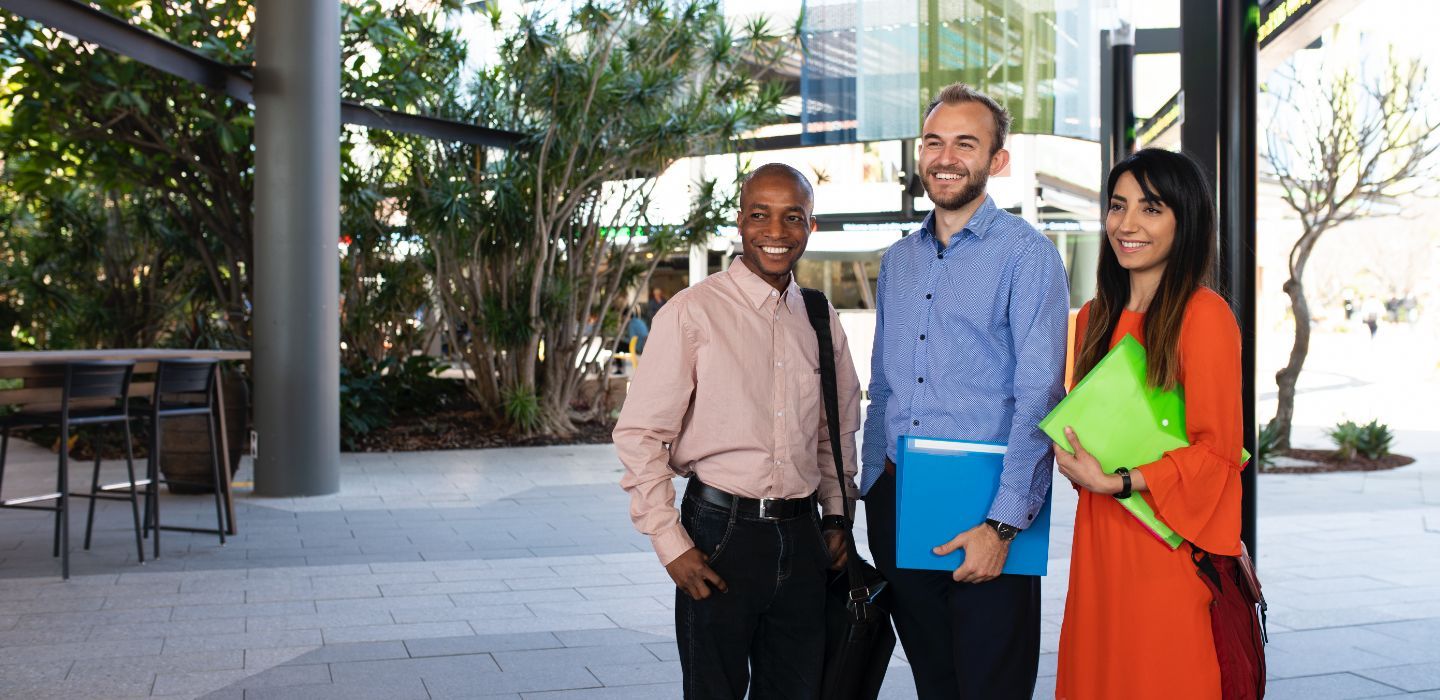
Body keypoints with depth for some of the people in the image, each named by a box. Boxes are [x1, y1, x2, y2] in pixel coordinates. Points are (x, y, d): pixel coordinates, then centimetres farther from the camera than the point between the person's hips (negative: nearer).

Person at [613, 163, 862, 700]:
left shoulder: (821, 321, 9)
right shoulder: (694, 312, -8)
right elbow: (639, 435, -9)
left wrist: (837, 517, 12)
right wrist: (671, 545, -11)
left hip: (802, 535, 5)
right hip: (722, 533, -5)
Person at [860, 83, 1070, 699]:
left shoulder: (1026, 254, -6)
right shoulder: (898, 260, 14)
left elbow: (1038, 397, -14)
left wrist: (1002, 524, -20)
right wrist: (872, 496, 11)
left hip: (982, 509, -5)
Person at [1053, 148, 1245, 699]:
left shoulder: (1203, 314, -9)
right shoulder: (1095, 319, 13)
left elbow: (1217, 451, -12)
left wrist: (1114, 483, -18)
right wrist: (1074, 457, 0)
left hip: (1169, 547, -6)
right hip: (1099, 544, 6)